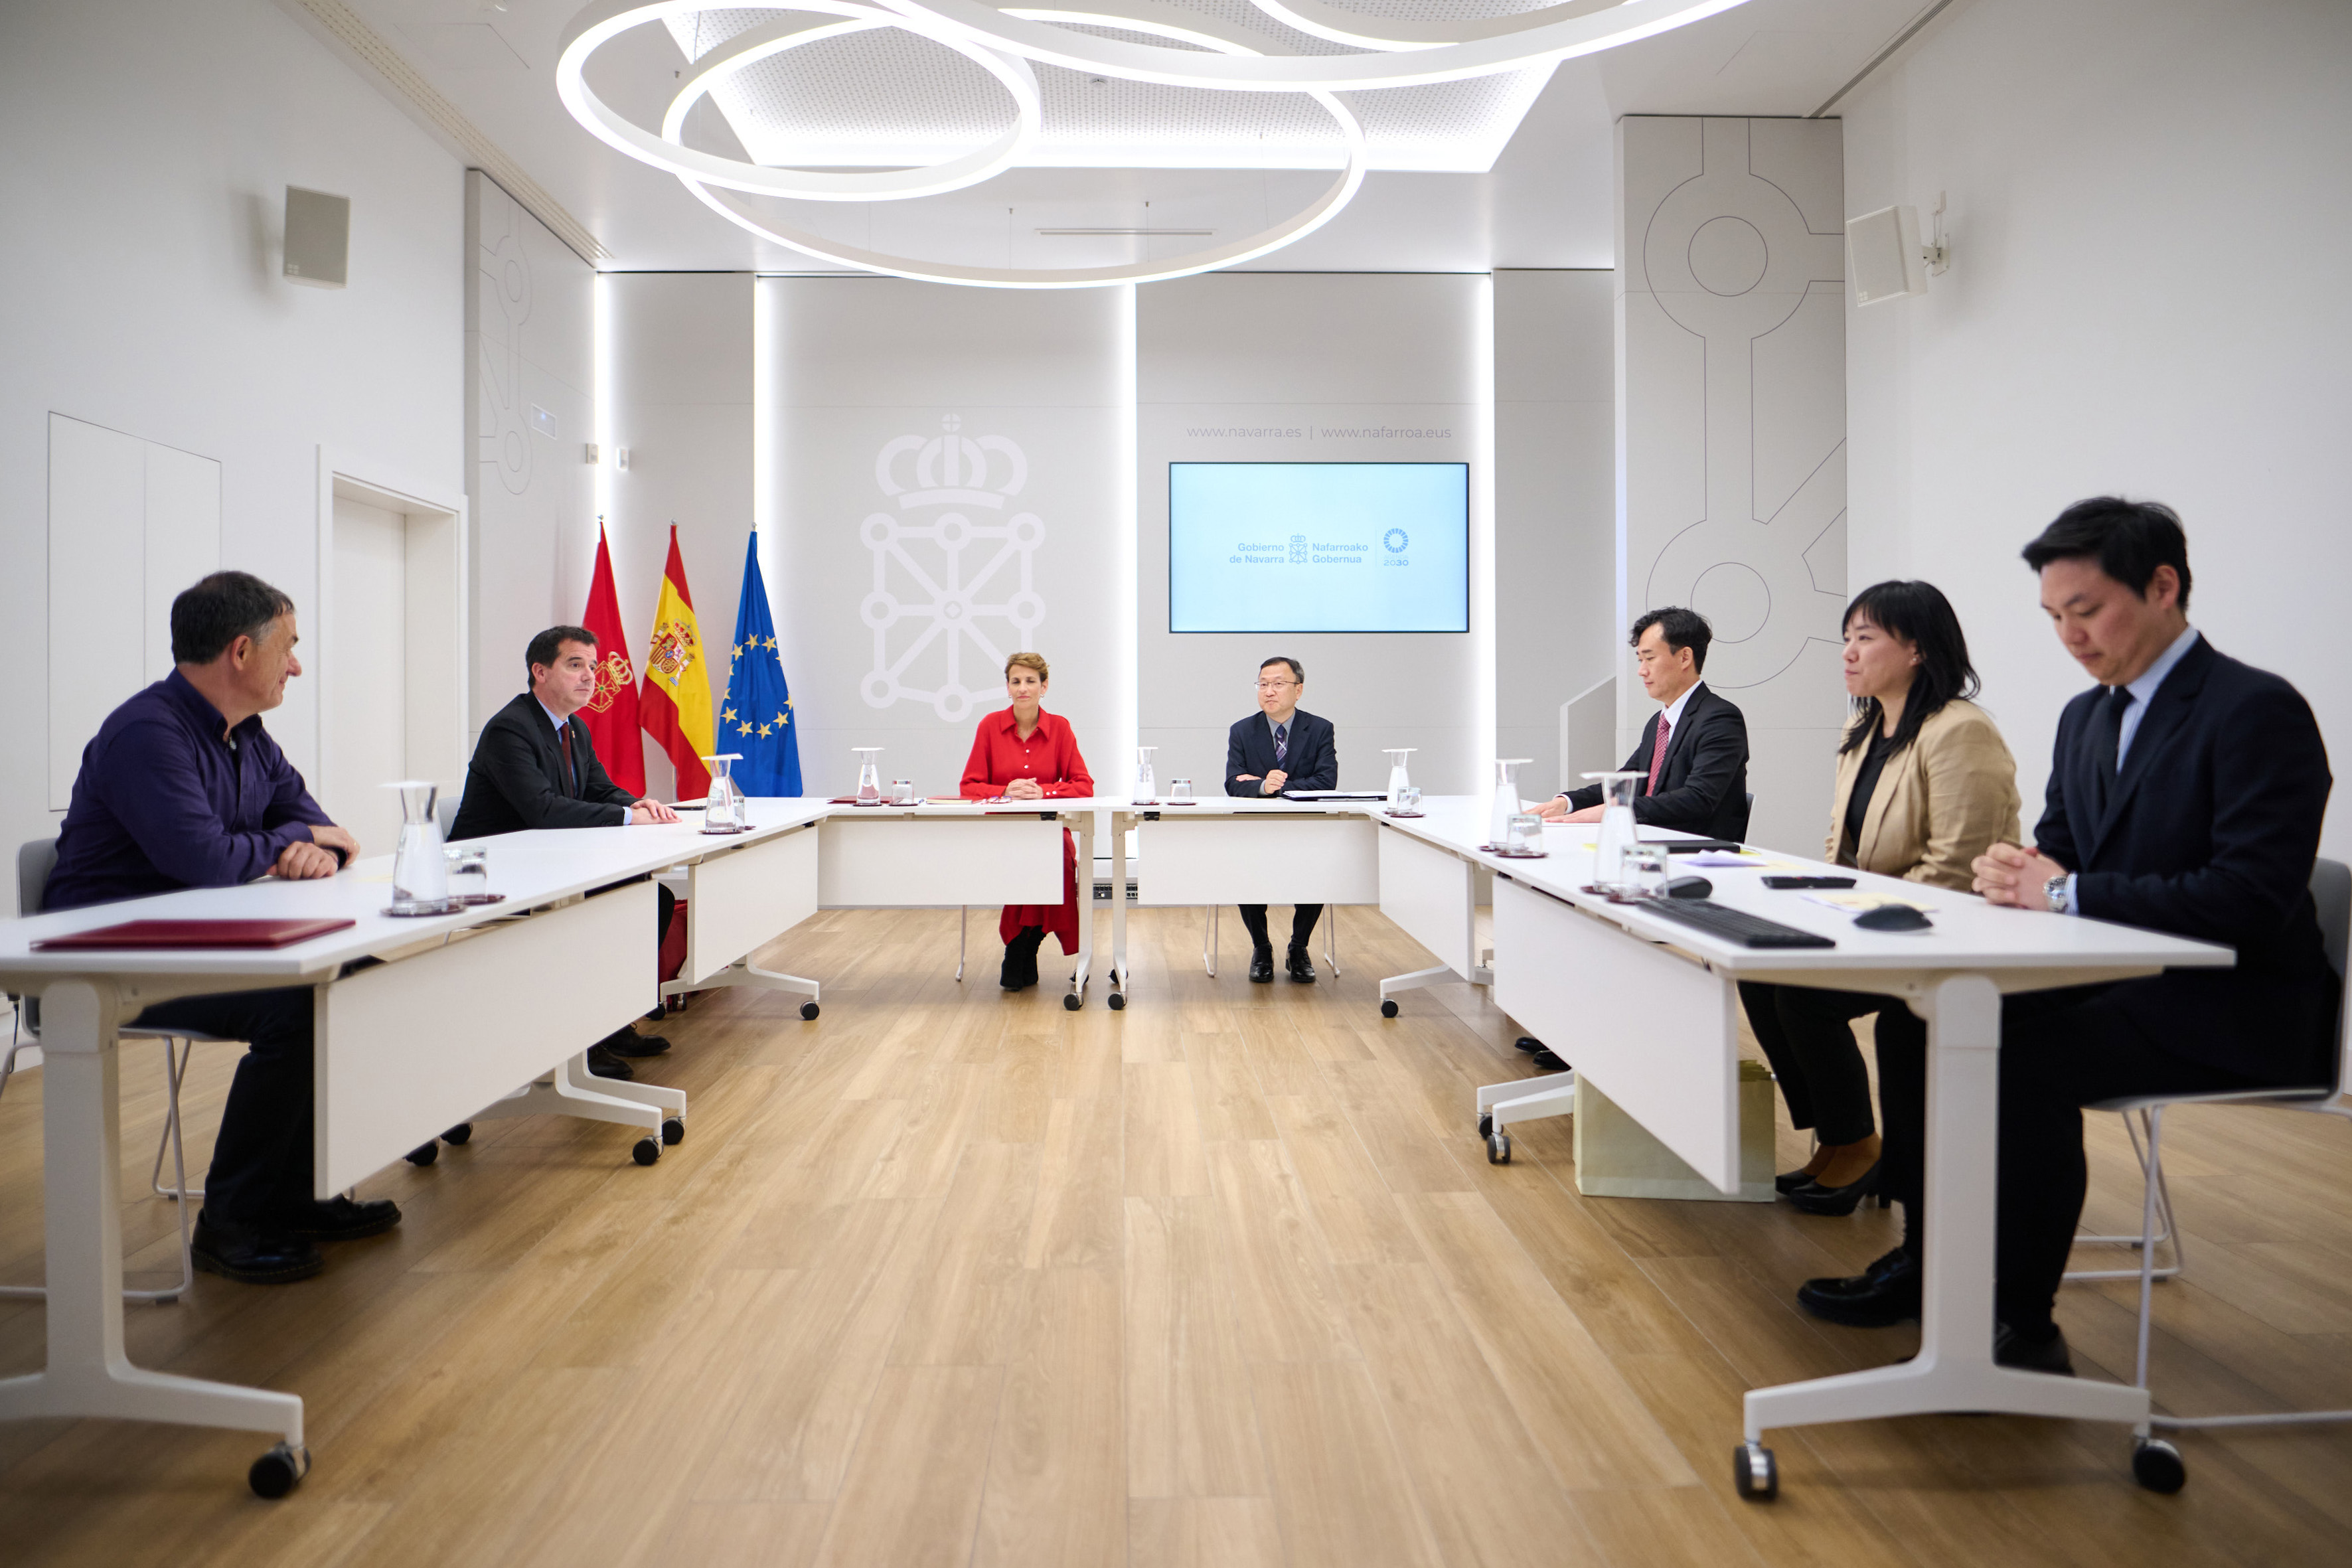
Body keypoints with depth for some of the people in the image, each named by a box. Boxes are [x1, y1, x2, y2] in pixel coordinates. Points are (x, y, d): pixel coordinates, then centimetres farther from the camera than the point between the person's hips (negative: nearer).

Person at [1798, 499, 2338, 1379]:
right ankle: (1927, 1264, 7)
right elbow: (2058, 856, 17)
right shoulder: (2085, 717, 12)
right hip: (2114, 977, 8)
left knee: (2025, 1063, -30)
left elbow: (2253, 900, -23)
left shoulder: (2258, 711, -14)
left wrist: (2068, 894, -22)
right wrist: (2018, 877, -8)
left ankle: (2022, 1330, -15)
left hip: (2231, 1007, -8)